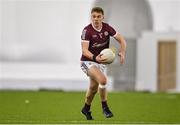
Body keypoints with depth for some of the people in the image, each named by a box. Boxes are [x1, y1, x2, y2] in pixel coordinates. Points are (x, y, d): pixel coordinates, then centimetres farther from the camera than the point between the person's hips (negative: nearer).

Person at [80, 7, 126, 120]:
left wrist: (122, 53, -19)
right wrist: (95, 58, -45)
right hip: (87, 61, -5)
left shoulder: (107, 28, -6)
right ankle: (105, 107, -13)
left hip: (101, 62, 6)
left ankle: (86, 108, 42)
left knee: (94, 88, 16)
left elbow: (122, 40, 0)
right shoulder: (87, 31, -20)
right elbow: (84, 50, -26)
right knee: (103, 80, -28)